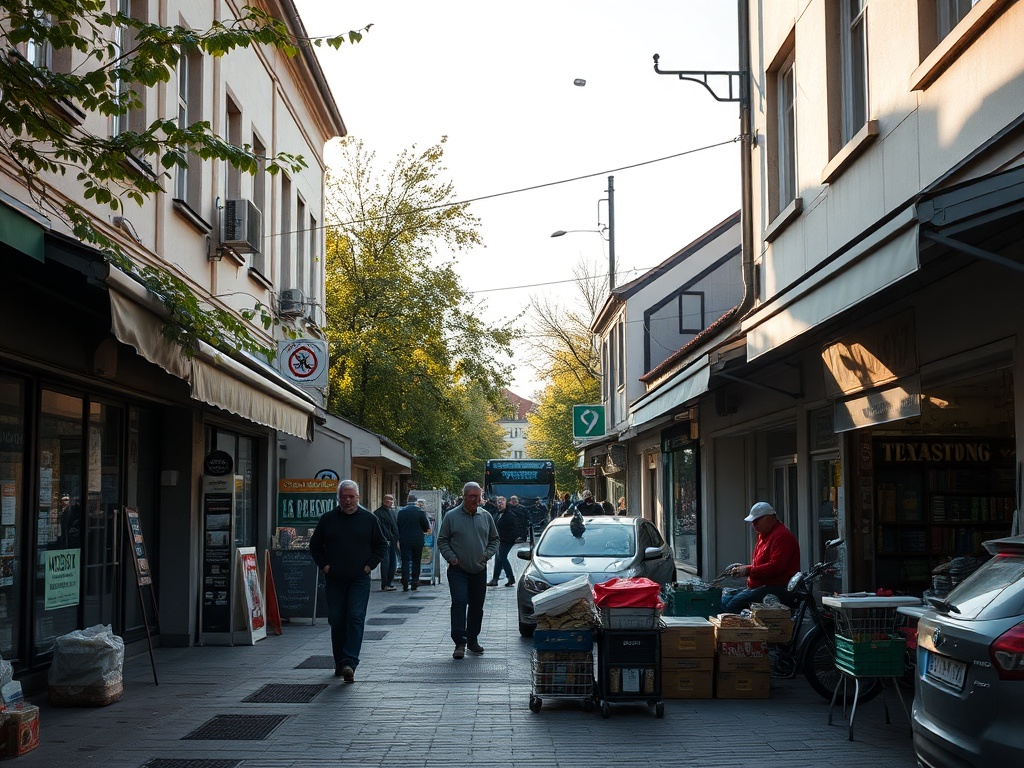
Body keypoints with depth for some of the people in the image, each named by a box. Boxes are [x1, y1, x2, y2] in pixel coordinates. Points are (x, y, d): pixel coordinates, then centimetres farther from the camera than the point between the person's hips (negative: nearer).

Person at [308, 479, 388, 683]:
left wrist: (370, 565, -1)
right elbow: (315, 545, 15)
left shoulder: (369, 519, 4)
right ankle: (339, 663, 16)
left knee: (356, 619, -11)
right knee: (336, 621, 5)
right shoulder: (327, 519, 7)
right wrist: (324, 565, 3)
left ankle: (350, 663, -16)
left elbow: (382, 545, 10)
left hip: (359, 580, -2)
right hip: (334, 580, 2)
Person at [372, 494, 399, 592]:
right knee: (386, 562, -8)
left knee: (393, 562, 9)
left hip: (392, 541, 8)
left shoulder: (392, 512, 19)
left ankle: (390, 583, 18)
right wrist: (384, 539, -18)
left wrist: (397, 539, 12)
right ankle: (384, 585, -5)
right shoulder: (377, 513, -5)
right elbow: (379, 528, -12)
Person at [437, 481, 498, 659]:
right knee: (459, 604, -14)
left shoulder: (486, 516, 7)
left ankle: (472, 640, 23)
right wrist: (451, 557, -10)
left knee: (477, 606, 9)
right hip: (458, 570, -4)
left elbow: (494, 539, 17)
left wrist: (488, 554, 0)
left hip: (479, 570, 4)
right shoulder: (452, 516, -2)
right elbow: (442, 540, 3)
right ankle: (459, 643, -13)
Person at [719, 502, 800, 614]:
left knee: (734, 604, -27)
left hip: (777, 589, -11)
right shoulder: (763, 535, 21)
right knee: (724, 600, 2)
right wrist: (742, 568, 10)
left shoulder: (782, 535, -13)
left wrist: (748, 571, -18)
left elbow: (775, 567, -22)